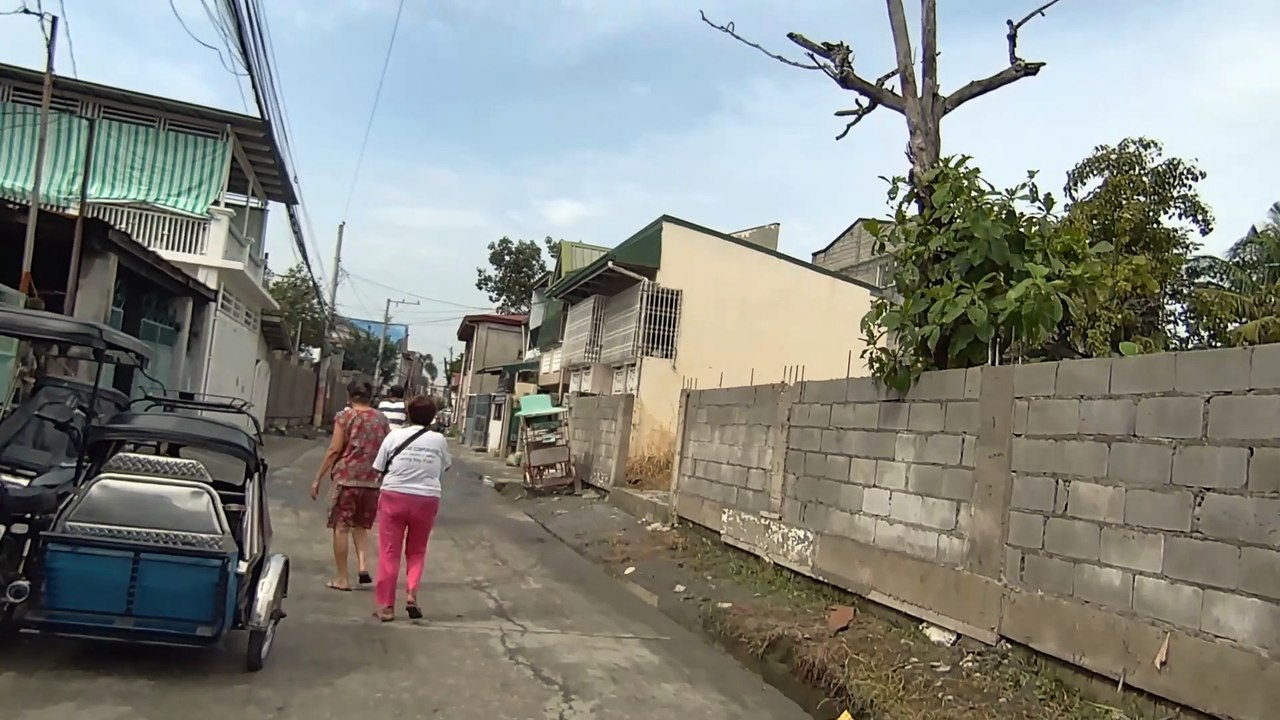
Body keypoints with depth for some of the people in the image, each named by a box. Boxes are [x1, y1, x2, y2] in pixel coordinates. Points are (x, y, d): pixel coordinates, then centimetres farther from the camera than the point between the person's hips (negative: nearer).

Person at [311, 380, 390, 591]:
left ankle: (343, 578, 7)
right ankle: (362, 565, 3)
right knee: (360, 525, 21)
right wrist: (382, 478, 21)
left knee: (341, 527, 4)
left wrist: (318, 478, -3)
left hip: (346, 478, -4)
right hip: (372, 480, 4)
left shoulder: (345, 416, -4)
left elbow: (335, 450, -8)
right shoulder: (381, 419, 8)